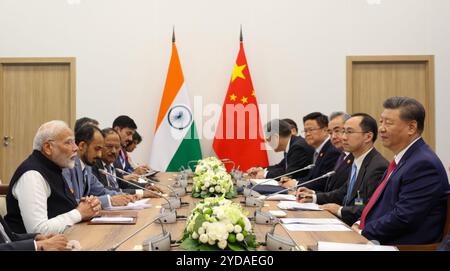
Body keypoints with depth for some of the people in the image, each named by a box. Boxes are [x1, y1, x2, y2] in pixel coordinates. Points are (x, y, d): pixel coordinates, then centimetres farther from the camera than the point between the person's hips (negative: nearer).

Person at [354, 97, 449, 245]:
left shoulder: (423, 164, -18)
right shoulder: (403, 159, 13)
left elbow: (403, 217, -21)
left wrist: (363, 233, -13)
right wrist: (361, 224, 2)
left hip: (403, 244, -9)